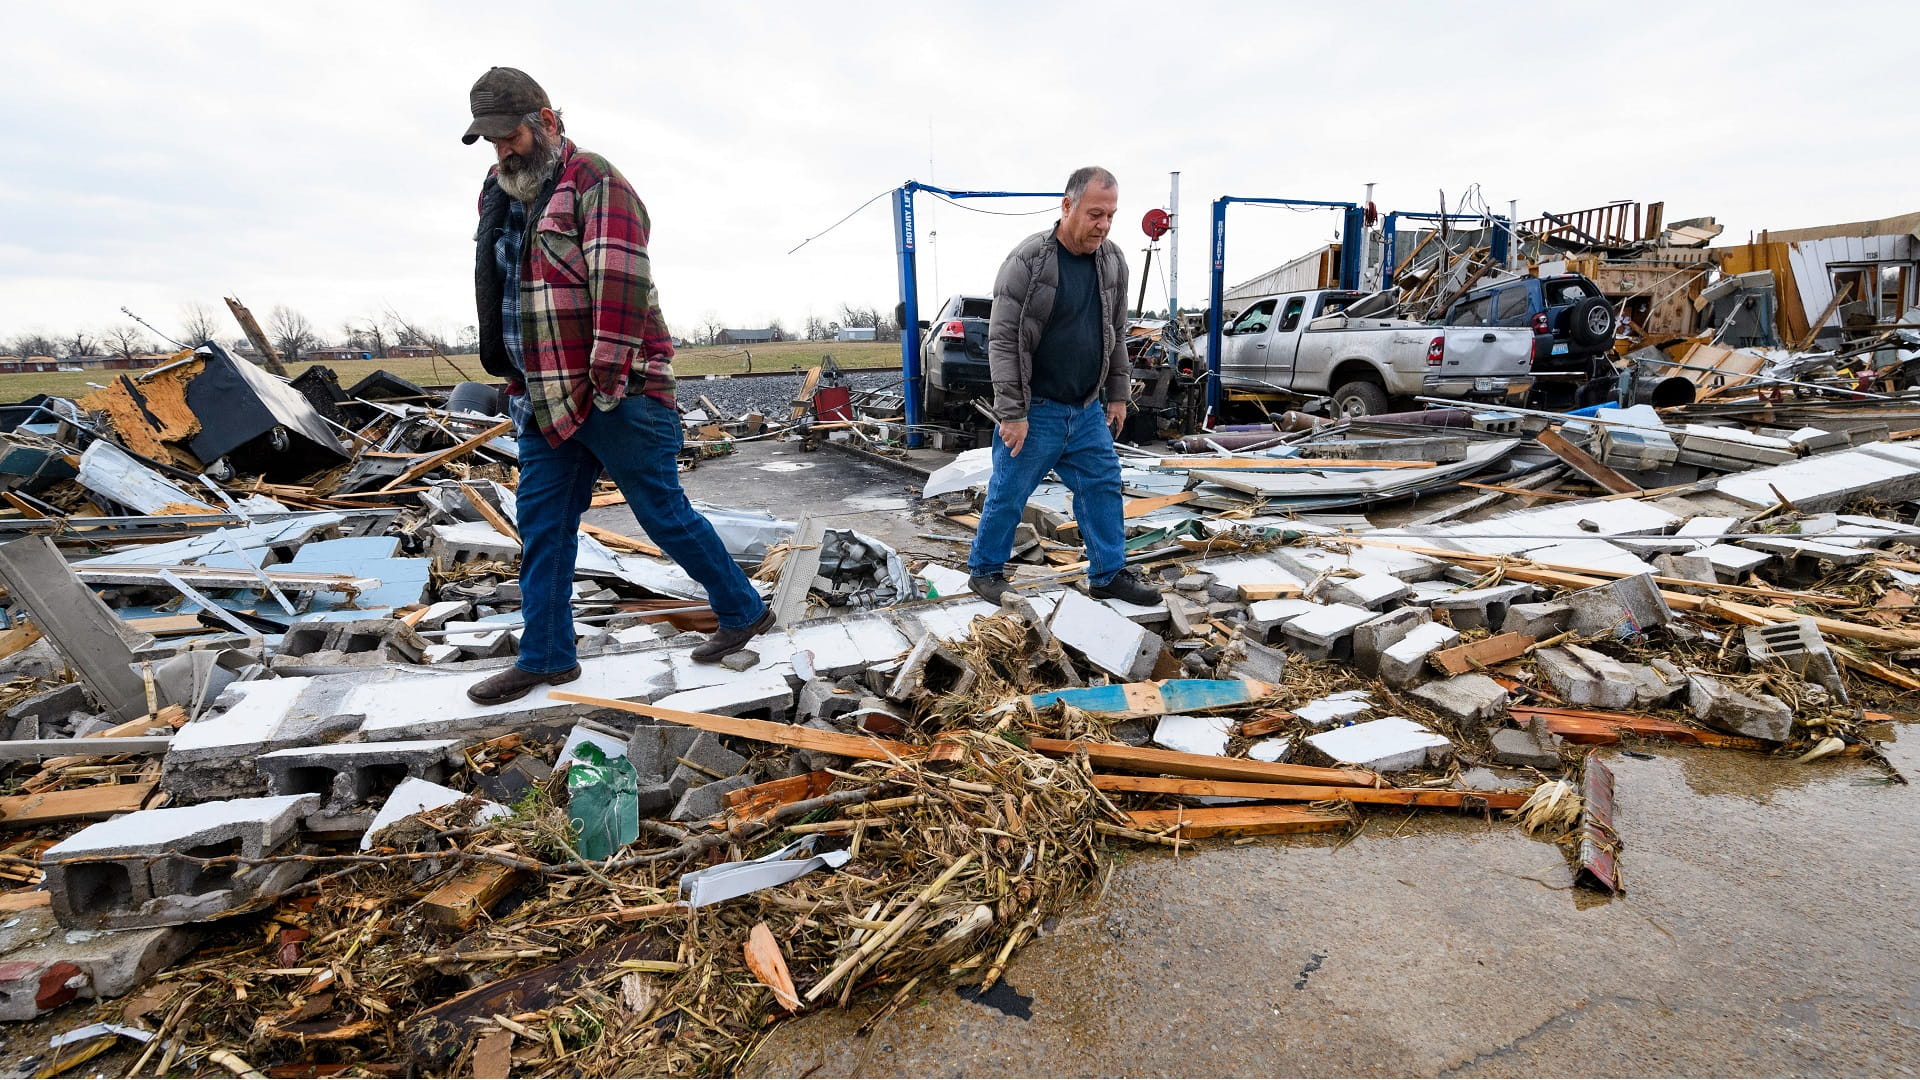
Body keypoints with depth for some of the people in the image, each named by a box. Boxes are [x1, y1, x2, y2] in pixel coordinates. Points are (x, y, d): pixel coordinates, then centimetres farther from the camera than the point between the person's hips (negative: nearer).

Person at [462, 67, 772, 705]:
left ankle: (744, 611, 16)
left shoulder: (595, 184, -8)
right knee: (541, 528, 10)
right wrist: (516, 381, 21)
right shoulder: (500, 193, 19)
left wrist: (608, 375, -25)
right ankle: (545, 658, 22)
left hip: (615, 397, -8)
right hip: (543, 401, 9)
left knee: (664, 514, -1)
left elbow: (620, 282, -20)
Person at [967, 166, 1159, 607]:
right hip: (1035, 410, -6)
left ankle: (1109, 574, 23)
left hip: (1088, 410, 6)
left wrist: (1118, 395, 13)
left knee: (1103, 488, 9)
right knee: (1008, 495, 5)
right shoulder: (1028, 260, -15)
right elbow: (1003, 342, -16)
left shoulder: (1114, 261, 4)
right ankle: (984, 569, 24)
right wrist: (1012, 414, -18)